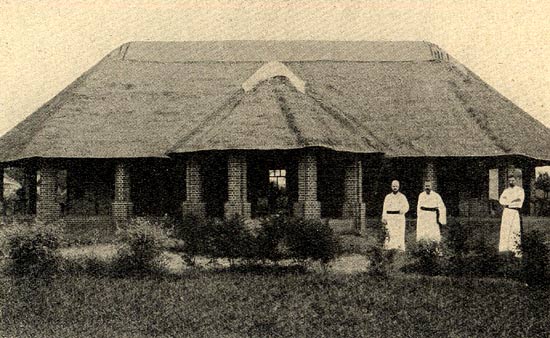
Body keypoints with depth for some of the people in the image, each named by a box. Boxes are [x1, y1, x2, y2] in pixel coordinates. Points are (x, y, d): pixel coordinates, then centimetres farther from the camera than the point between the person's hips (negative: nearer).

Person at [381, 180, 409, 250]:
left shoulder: (402, 197, 9)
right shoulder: (388, 197, 12)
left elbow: (406, 207, 3)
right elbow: (385, 208, 9)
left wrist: (402, 210, -19)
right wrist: (384, 218, -2)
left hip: (400, 218, 0)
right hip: (390, 219, 0)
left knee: (400, 234, -5)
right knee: (391, 234, -7)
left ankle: (400, 249, -1)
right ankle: (390, 249, -7)